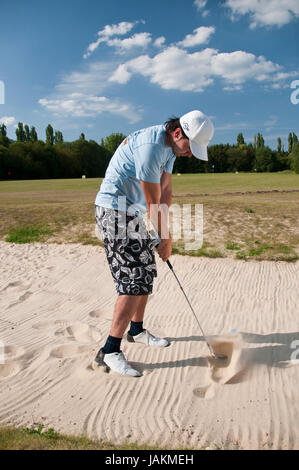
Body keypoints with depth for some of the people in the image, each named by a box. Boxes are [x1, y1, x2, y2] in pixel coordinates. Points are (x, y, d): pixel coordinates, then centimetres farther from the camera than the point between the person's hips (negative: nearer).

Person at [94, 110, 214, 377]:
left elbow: (166, 191, 9)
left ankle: (137, 330, 31)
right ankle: (110, 352, -8)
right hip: (115, 210, -10)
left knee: (147, 272, 15)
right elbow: (153, 203, -18)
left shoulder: (169, 146, 8)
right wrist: (166, 238, -6)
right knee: (134, 281, -14)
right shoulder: (150, 146, -24)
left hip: (134, 212, 10)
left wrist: (164, 234, 2)